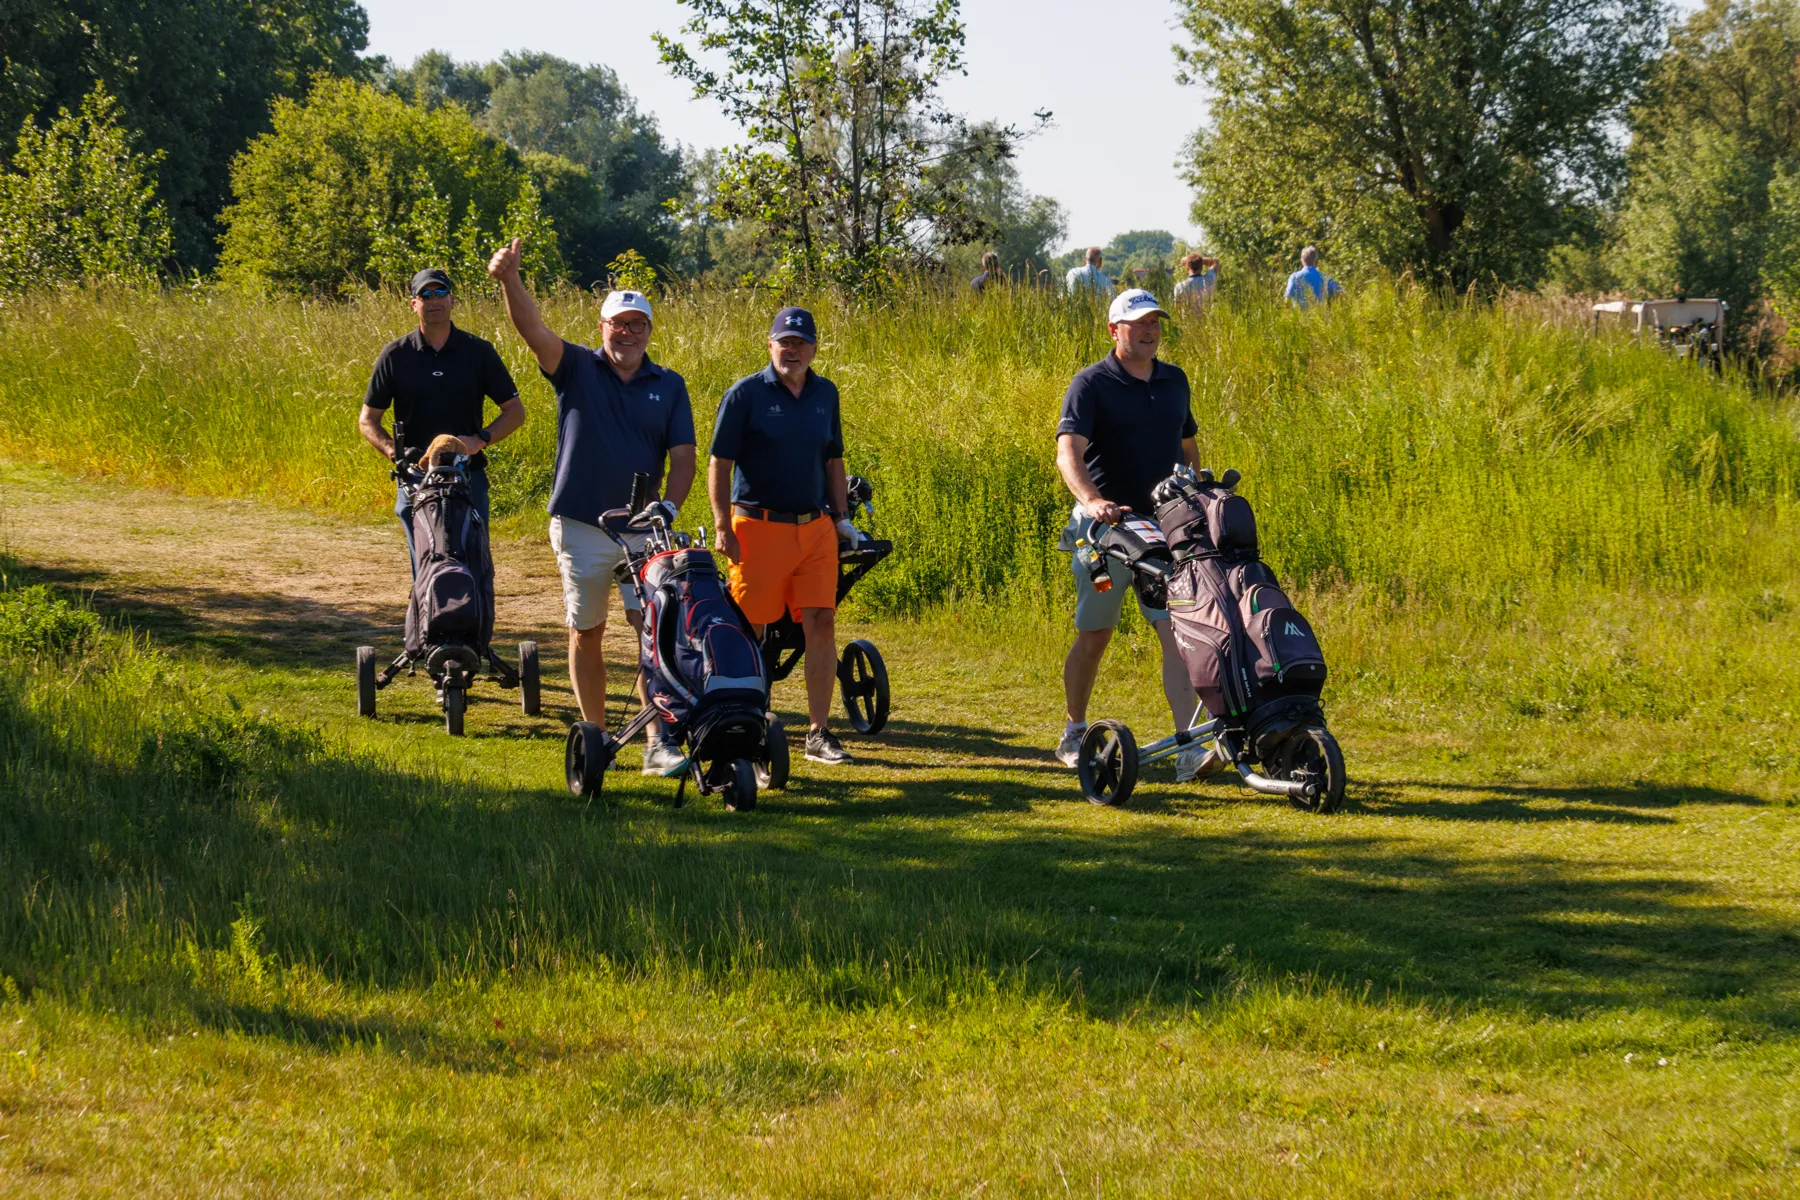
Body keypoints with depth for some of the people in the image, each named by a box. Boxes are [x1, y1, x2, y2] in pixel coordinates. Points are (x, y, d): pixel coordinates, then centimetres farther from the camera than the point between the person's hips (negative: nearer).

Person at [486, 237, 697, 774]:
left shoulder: (669, 386, 7)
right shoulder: (577, 369, 2)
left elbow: (683, 456, 5)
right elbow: (533, 330, -14)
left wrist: (669, 507, -12)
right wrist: (509, 280, -31)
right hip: (580, 525, -1)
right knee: (586, 633, 7)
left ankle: (656, 743, -11)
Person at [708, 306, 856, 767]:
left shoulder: (825, 394, 12)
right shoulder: (746, 394, -3)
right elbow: (720, 464, -4)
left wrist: (842, 516, 13)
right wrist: (723, 527, -9)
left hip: (815, 527, 4)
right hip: (758, 527, -4)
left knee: (821, 624, -3)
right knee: (749, 629, -1)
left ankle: (818, 732, 2)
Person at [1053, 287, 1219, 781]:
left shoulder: (1174, 380, 11)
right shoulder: (1092, 384, -7)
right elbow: (1068, 452, -20)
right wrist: (1091, 499, -37)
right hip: (1105, 529, -3)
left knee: (1177, 634, -10)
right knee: (1093, 637, 8)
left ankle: (1189, 749, -17)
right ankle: (1074, 735, 28)